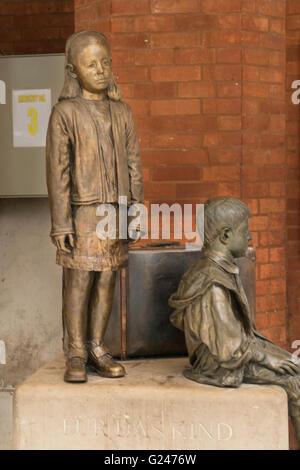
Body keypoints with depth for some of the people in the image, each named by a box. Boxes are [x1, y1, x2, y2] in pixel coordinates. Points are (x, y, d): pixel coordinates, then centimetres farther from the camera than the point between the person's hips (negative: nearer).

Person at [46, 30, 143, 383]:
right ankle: (76, 355, 11)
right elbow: (57, 171, -7)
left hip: (116, 210, 4)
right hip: (81, 211, -4)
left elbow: (132, 165, 12)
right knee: (79, 281, -1)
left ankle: (97, 348, 18)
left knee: (107, 280, 7)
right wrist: (60, 224, -11)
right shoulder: (64, 113, -4)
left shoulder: (122, 113, 9)